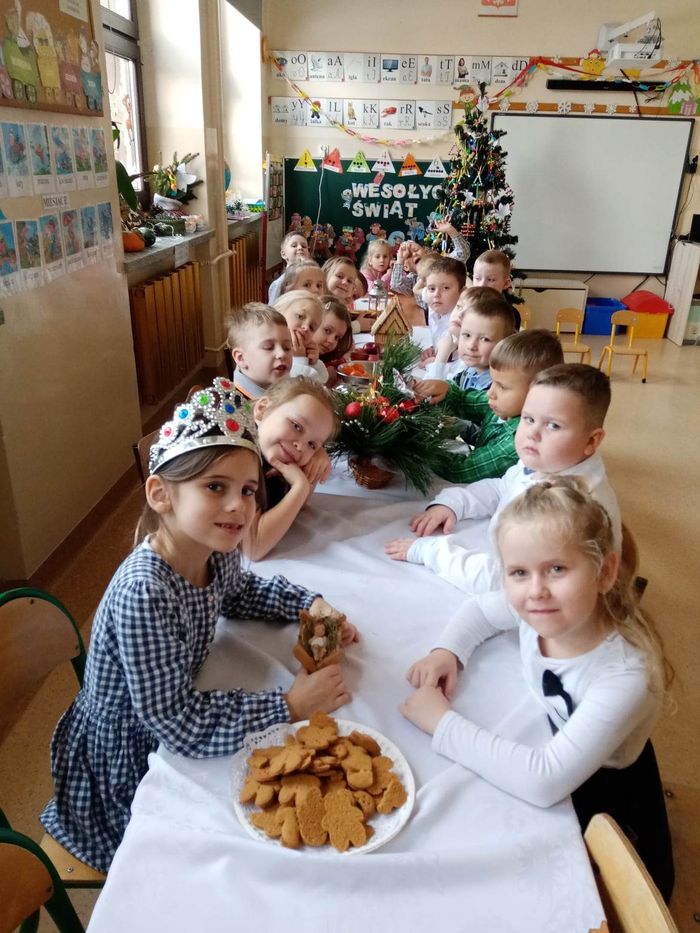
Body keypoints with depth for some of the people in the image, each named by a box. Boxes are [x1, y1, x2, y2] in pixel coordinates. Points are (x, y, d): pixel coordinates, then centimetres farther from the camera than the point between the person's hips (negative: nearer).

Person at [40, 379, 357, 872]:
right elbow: (177, 724, -33)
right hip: (125, 770, -6)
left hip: (174, 734, 6)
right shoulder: (143, 594, -37)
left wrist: (311, 603, -6)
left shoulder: (217, 551, -15)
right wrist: (291, 704, -28)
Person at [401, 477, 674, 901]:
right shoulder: (539, 610, -19)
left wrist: (443, 722, -34)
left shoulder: (624, 676, -36)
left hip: (600, 809, -5)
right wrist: (446, 651, -17)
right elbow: (480, 608, 3)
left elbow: (545, 780, -41)